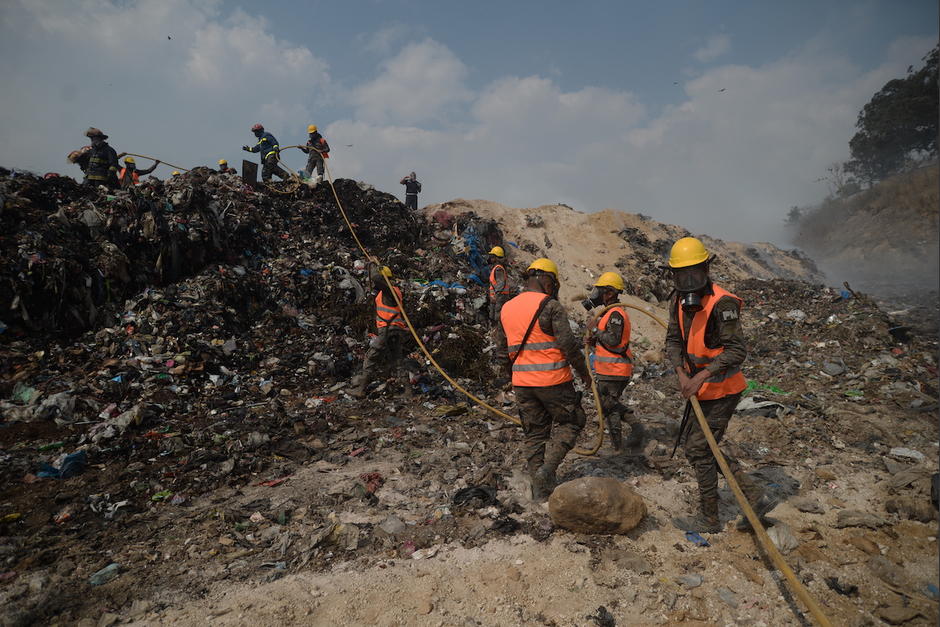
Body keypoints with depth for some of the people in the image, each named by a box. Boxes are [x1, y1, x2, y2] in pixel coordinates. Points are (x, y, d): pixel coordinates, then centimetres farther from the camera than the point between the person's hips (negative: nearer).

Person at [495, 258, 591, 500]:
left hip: (522, 383, 6)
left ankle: (540, 489, 18)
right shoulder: (550, 306, -11)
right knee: (568, 422, 14)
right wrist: (584, 372, -1)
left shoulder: (506, 308, 9)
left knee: (534, 432, 14)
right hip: (553, 380, -6)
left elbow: (502, 351, 14)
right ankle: (548, 467, -1)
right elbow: (568, 343, -14)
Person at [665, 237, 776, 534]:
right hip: (699, 388, 9)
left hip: (721, 390, -9)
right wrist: (682, 374, -12)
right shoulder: (678, 300, 3)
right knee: (701, 445, 17)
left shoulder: (722, 303, -22)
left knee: (698, 450, 0)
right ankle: (755, 498, 24)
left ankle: (709, 518, 18)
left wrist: (702, 376, -28)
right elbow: (673, 340, 3)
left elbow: (736, 350, -24)